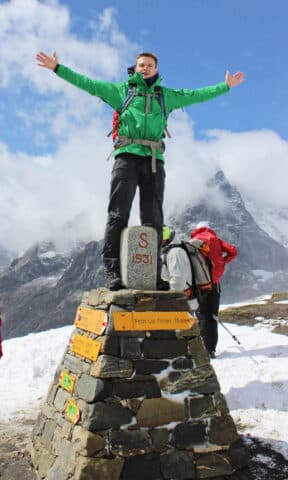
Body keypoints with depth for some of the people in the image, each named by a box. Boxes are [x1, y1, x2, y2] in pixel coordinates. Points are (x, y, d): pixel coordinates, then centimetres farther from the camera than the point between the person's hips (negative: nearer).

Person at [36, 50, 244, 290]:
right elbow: (87, 83, 17)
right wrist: (57, 68, 12)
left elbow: (197, 95, 28)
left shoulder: (167, 95, 26)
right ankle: (113, 270, -16)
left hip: (154, 160, 3)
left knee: (153, 220, -3)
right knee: (118, 214, -13)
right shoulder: (121, 90, 20)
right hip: (127, 156, -2)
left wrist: (226, 85, 27)